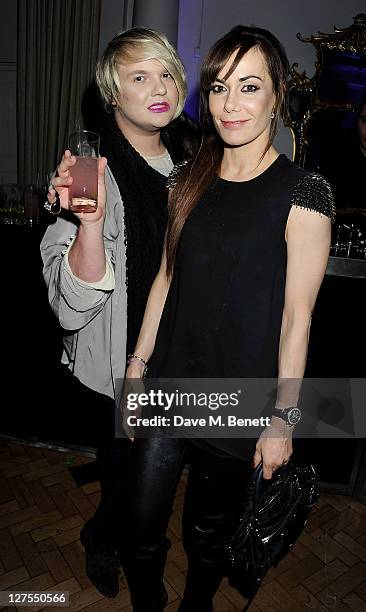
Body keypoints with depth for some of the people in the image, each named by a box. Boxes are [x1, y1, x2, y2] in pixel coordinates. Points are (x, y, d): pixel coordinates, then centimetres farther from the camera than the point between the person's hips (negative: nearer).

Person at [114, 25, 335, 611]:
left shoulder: (303, 193, -11)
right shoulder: (188, 179, 5)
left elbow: (297, 313, -11)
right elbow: (166, 276, 7)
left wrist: (284, 416, -9)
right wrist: (138, 361, 7)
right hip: (168, 384, 4)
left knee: (208, 532, 19)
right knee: (139, 528, 14)